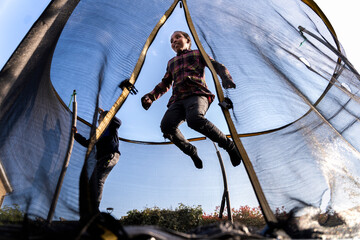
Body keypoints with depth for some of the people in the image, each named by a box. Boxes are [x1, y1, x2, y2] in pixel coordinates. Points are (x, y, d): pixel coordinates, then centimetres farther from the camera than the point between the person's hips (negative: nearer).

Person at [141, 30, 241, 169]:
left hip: (197, 94, -4)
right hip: (177, 100, 4)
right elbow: (165, 84, 38)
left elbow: (217, 66, 13)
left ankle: (229, 145, -21)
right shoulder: (171, 63, 36)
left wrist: (225, 77, -11)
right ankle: (191, 152, -7)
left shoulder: (198, 54, 23)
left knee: (194, 119, -39)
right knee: (166, 125, -29)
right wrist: (150, 96, 21)